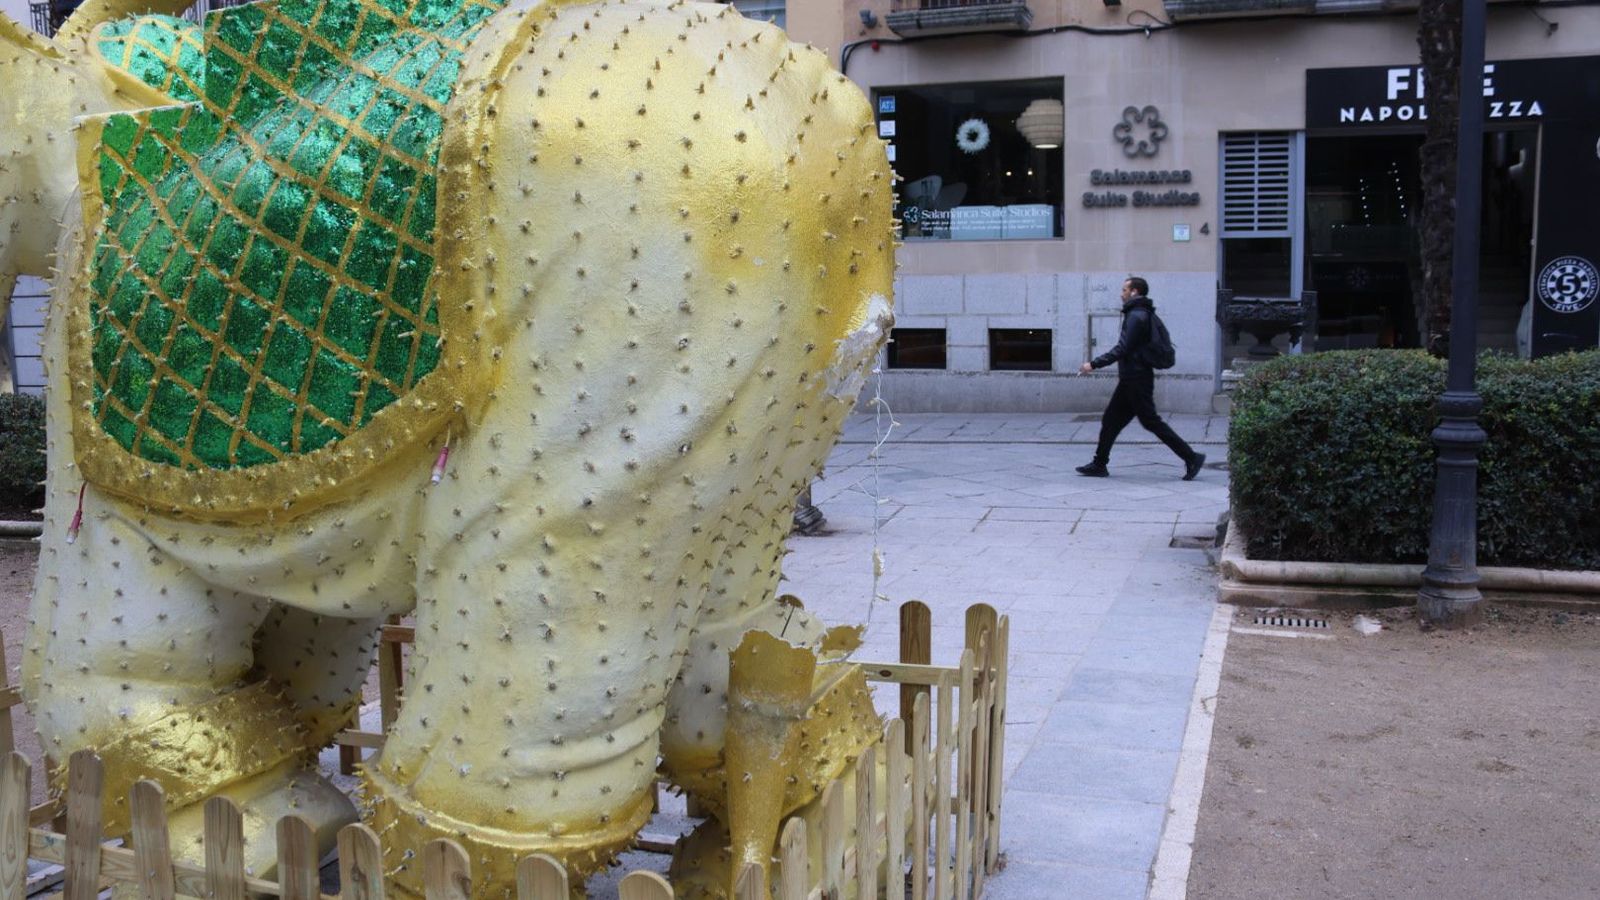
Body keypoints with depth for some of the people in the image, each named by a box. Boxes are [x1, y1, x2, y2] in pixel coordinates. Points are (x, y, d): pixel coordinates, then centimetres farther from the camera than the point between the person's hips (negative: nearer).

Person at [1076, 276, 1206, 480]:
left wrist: (1094, 364, -19)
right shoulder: (1142, 314, 15)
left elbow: (1122, 349, -21)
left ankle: (1191, 457, -3)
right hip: (1131, 380, 10)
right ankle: (1099, 464, 14)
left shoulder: (1136, 316, -16)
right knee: (1110, 420, 10)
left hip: (1136, 380, -10)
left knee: (1151, 421, -6)